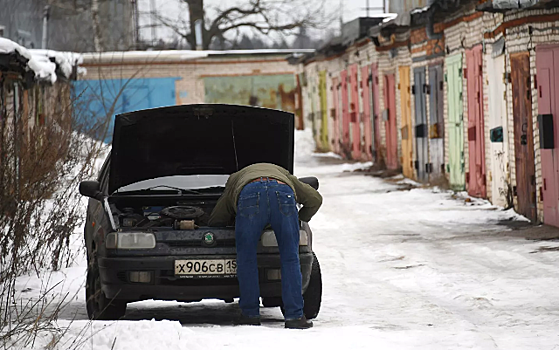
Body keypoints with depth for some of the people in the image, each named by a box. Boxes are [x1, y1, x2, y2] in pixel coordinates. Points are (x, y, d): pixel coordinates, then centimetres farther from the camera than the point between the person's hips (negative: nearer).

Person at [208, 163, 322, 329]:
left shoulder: (234, 180, 44)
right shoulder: (283, 174, 46)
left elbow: (215, 220, 44)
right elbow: (315, 198, 38)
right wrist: (301, 218, 52)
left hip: (250, 196, -1)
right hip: (283, 194, 1)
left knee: (246, 259, 14)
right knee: (290, 259, 9)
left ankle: (250, 314, 16)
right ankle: (294, 316, 5)